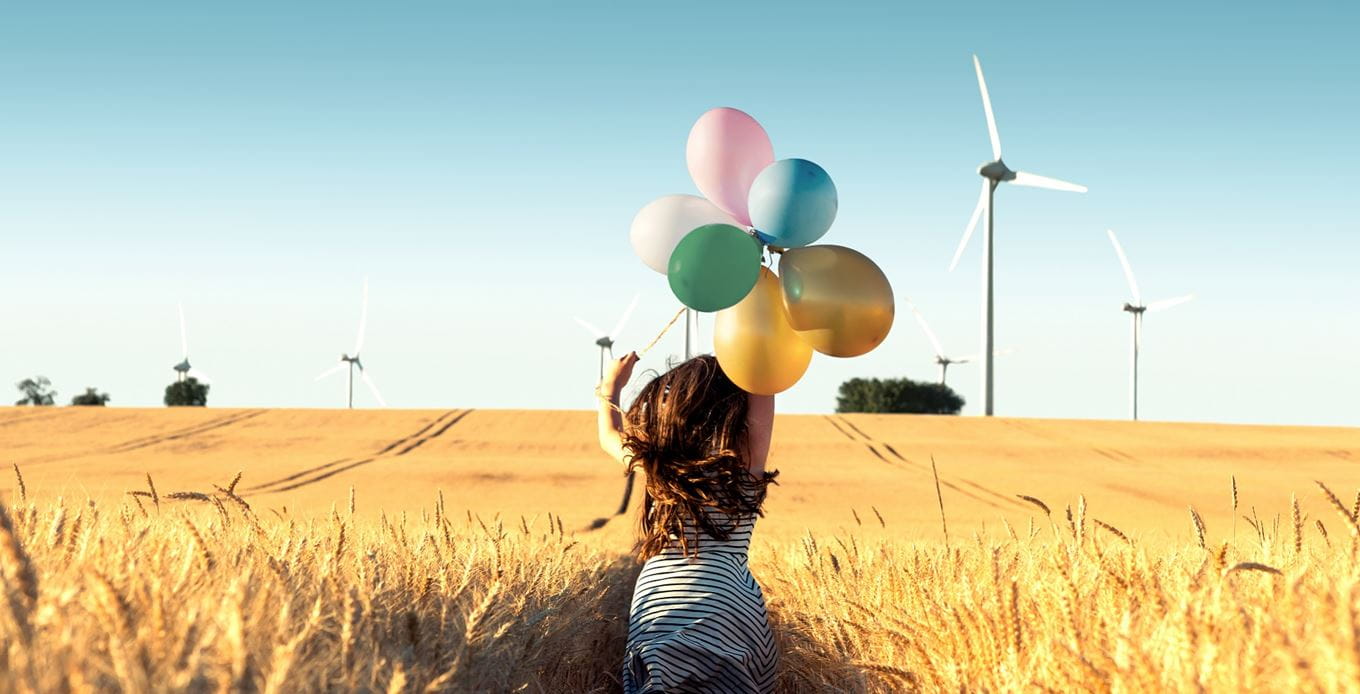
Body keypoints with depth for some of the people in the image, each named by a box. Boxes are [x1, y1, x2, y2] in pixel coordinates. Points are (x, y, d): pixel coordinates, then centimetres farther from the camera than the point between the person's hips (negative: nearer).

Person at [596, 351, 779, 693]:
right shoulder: (747, 454, -1)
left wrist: (611, 386, 44)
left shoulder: (660, 457, 6)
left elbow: (610, 436, 29)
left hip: (655, 603, 2)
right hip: (727, 602, -2)